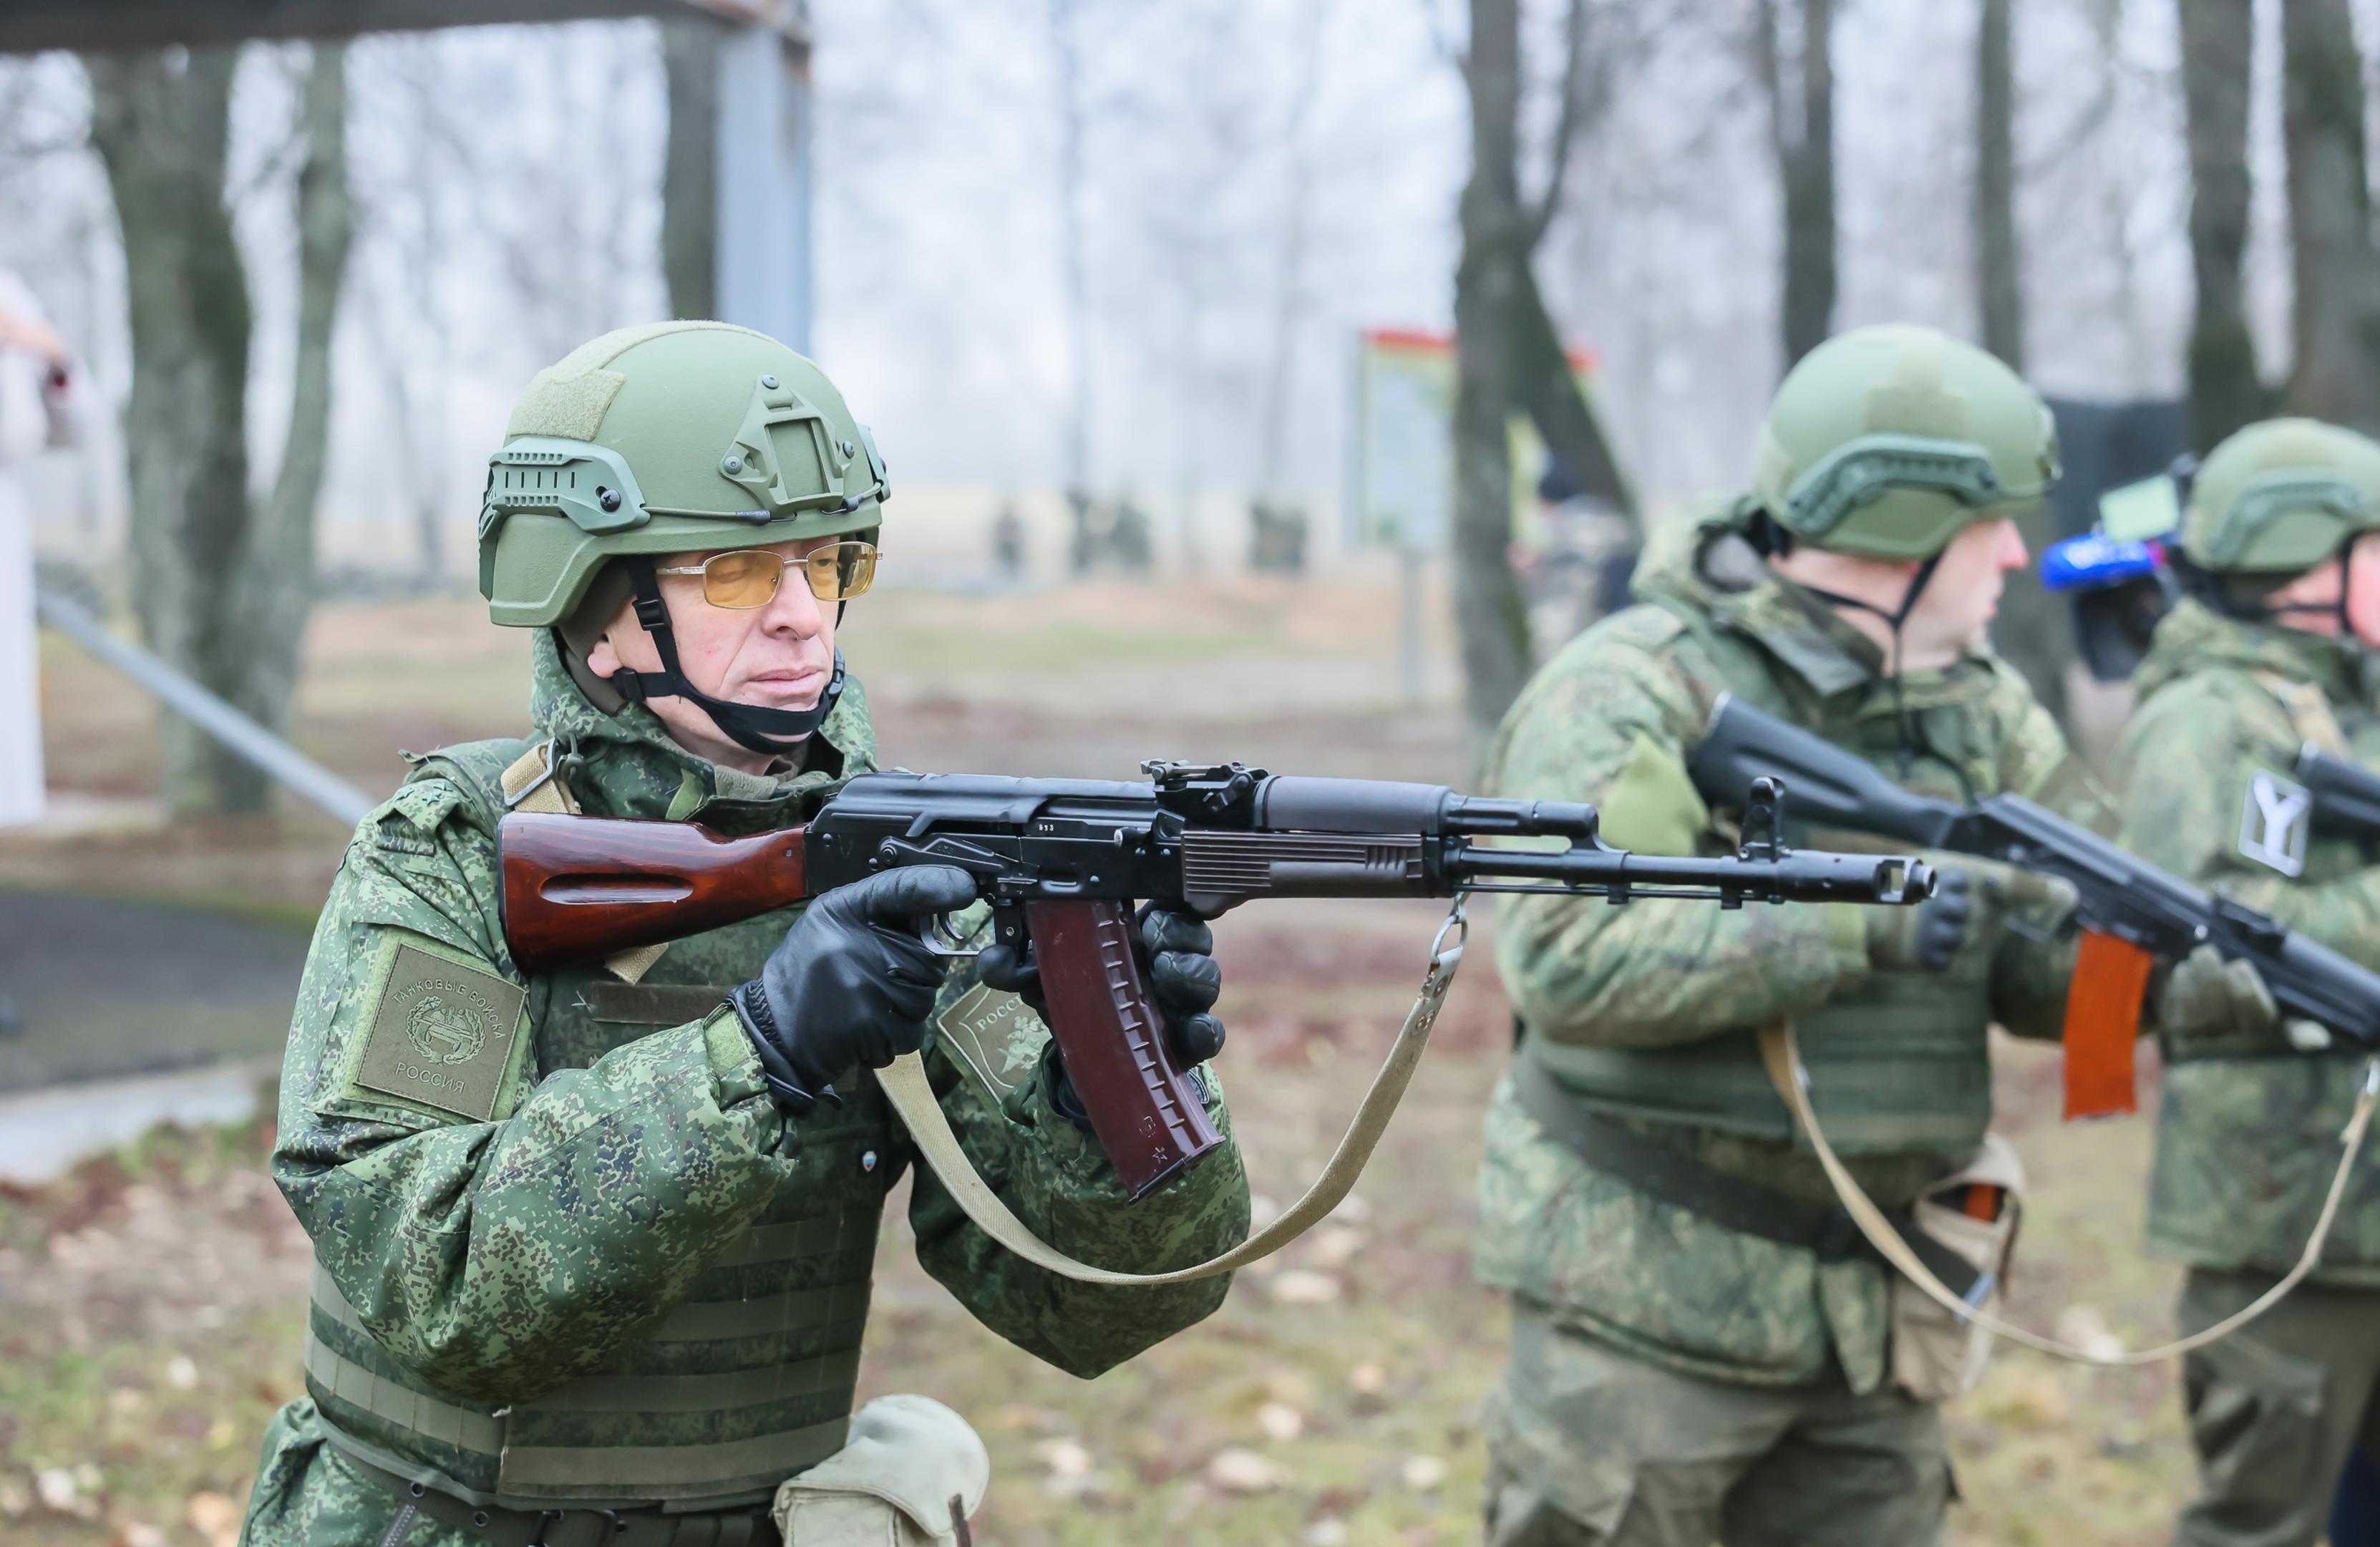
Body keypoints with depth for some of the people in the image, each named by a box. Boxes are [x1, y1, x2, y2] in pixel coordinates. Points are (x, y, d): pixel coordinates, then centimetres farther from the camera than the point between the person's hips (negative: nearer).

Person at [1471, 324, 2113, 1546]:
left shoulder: (1978, 710, 9)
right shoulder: (1634, 691, -14)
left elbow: (2059, 961, 7)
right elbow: (1566, 960, -26)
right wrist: (1857, 924, -31)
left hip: (1869, 1311, 7)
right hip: (1650, 1303, -7)